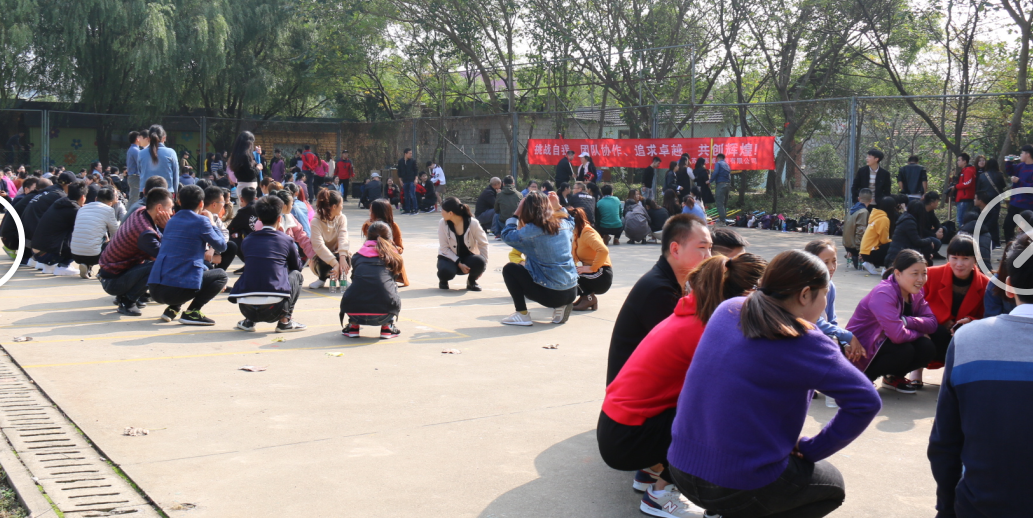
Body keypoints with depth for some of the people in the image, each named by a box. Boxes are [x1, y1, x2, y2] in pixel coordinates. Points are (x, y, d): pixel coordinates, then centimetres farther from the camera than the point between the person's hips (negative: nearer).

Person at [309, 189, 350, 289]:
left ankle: (341, 277, 2)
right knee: (321, 261, -37)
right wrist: (335, 264, -43)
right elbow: (319, 246, -32)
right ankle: (322, 278, -2)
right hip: (321, 257, -3)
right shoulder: (316, 222, -21)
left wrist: (342, 258, -41)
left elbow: (343, 239, -23)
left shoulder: (341, 218, -7)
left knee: (348, 258, -31)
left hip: (336, 254, 3)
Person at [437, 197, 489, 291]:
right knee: (445, 271, -35)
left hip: (468, 257, 0)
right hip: (450, 257, 0)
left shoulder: (472, 223, -18)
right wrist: (459, 264, -23)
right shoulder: (442, 224, -15)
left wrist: (482, 266, -10)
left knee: (479, 262, -34)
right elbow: (444, 248, -12)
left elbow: (483, 243, -6)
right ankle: (443, 280, 5)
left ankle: (471, 281, 1)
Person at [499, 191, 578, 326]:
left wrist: (517, 213, 6)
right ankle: (561, 306, 15)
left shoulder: (532, 230, -13)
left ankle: (522, 314, 2)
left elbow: (507, 235, 1)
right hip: (572, 293, 6)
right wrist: (558, 206, 27)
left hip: (550, 294, -6)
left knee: (509, 269, 8)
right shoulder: (564, 224, 3)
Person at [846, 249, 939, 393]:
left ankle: (894, 377, 12)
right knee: (904, 351, -32)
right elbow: (897, 335, -37)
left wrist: (906, 321, -28)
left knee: (927, 348, -14)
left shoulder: (915, 293, -1)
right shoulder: (883, 294, -28)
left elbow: (932, 323, -11)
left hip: (883, 342, 8)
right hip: (860, 349, -8)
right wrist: (919, 331, -16)